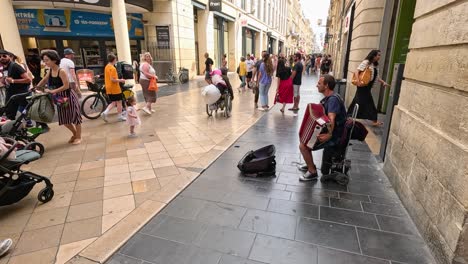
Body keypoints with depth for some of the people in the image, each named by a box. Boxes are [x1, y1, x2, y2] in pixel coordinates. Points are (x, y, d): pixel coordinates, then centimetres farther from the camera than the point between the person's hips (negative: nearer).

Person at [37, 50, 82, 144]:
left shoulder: (61, 71, -19)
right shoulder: (50, 71, 4)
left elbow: (66, 86, -23)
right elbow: (43, 81, 18)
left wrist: (53, 91, -23)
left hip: (69, 97, -8)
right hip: (60, 99, 8)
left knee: (75, 117, 2)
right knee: (64, 119, 13)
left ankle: (78, 137, 14)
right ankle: (74, 133, 32)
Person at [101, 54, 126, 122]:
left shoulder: (106, 67, 11)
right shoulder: (113, 68, -17)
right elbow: (113, 79, -23)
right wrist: (120, 80, -10)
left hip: (109, 89, 8)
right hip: (115, 88, -8)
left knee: (113, 102, 16)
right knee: (119, 102, 5)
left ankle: (105, 113, 0)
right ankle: (120, 116, 12)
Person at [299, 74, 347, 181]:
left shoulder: (333, 99, -23)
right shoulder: (328, 98, 7)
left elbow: (331, 119, -38)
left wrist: (329, 134, -49)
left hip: (333, 137, -10)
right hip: (326, 131, 10)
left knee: (303, 146, -14)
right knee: (304, 139, 17)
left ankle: (312, 172, 2)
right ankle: (310, 164, 28)